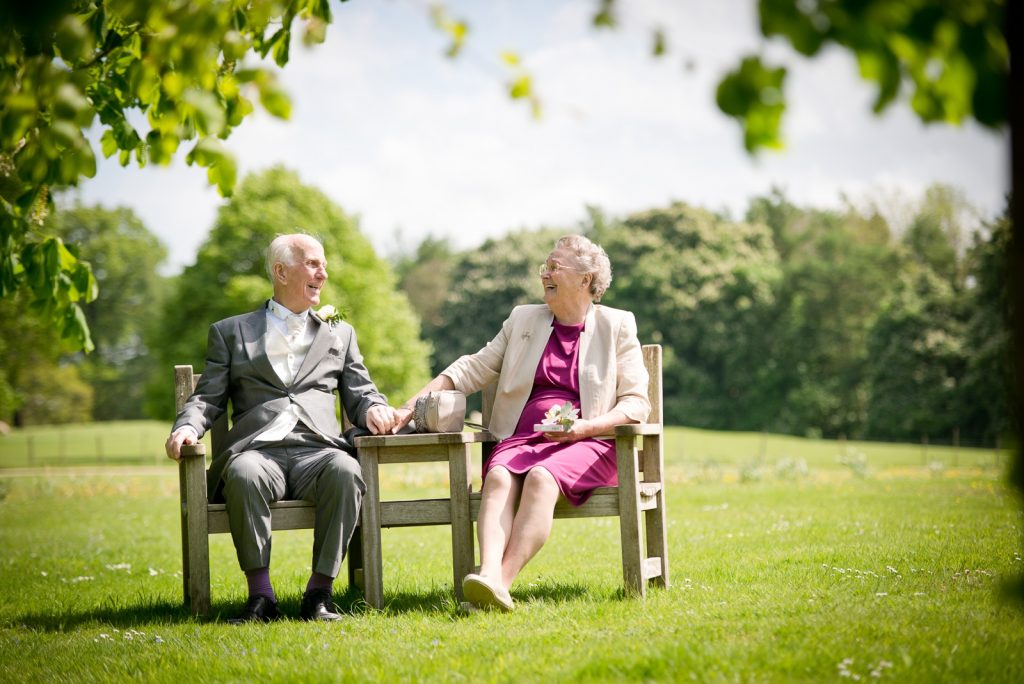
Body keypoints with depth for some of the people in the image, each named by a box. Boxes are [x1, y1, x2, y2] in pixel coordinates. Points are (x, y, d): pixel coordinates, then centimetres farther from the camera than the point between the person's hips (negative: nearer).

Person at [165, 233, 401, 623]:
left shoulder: (340, 335, 28)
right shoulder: (230, 332, 21)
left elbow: (360, 394, 22)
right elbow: (209, 397, 14)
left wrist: (374, 410, -2)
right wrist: (187, 427, -8)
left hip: (317, 451, 1)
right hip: (259, 451, -1)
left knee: (345, 470, -35)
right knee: (243, 473, -38)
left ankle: (320, 592, -30)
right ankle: (260, 595, -32)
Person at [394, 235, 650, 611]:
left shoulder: (616, 326, 11)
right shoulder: (523, 319, 21)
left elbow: (637, 402, 5)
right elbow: (470, 370, 19)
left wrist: (586, 426, -12)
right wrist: (409, 407, 8)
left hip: (586, 444, -3)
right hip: (522, 439, 3)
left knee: (541, 477, -36)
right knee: (499, 478, -32)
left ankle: (503, 581, -48)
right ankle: (488, 573, -53)